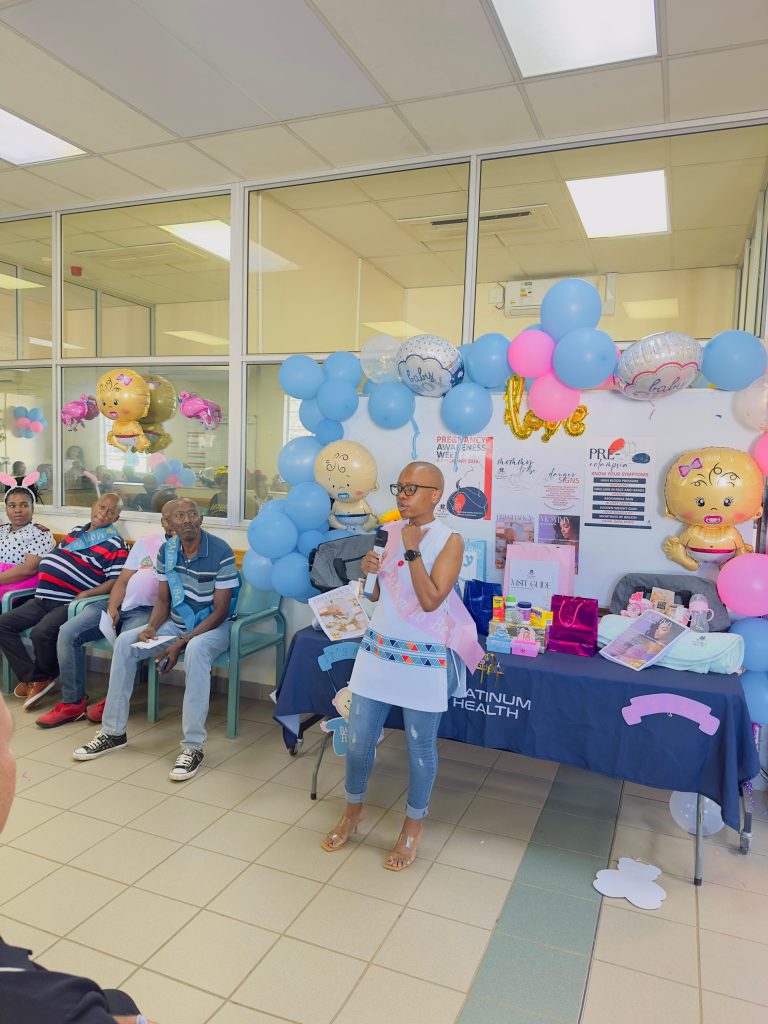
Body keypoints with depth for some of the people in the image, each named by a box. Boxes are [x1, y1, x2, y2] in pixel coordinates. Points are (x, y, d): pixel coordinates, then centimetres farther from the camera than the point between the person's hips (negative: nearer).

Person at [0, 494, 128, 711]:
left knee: (41, 632, -30)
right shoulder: (76, 531, 19)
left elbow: (115, 582, -13)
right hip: (43, 599, 8)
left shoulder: (116, 545, -4)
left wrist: (85, 595, -20)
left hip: (70, 603, -8)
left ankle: (44, 676, 1)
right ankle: (31, 677, -1)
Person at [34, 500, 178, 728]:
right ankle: (73, 703, -5)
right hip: (120, 605, 5)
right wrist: (112, 608, -2)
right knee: (68, 633, -12)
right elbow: (122, 581, 14)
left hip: (148, 610, -5)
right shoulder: (145, 543, 18)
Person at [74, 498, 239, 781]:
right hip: (176, 623, 6)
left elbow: (220, 611, -18)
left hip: (213, 625, -6)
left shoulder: (221, 552, -18)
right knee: (125, 641, -13)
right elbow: (163, 600, 6)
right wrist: (151, 627, -16)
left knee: (196, 649, -38)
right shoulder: (166, 551, 0)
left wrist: (181, 642, -24)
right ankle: (113, 732, -1)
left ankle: (193, 746, -32)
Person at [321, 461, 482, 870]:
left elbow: (430, 601, -19)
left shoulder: (450, 540, -10)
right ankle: (353, 809, 37)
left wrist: (412, 550, -18)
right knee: (358, 737, 12)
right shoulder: (389, 531, 4)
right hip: (377, 649, 5)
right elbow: (376, 595, 11)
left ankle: (413, 824, 33)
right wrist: (367, 570, -9)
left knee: (420, 745, 11)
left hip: (424, 658, -4)